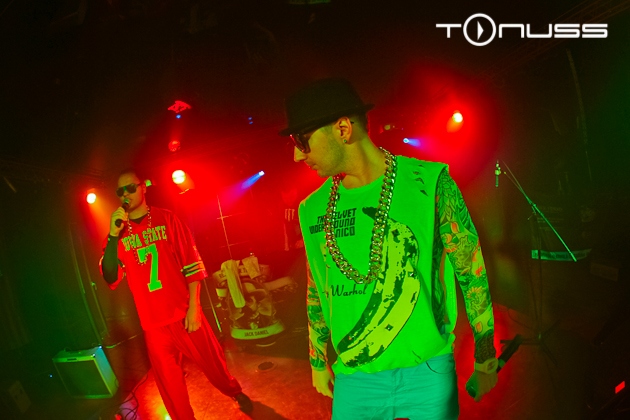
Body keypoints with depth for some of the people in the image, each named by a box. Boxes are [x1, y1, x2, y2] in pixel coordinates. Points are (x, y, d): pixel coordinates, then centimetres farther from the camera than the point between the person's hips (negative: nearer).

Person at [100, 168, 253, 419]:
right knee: (169, 383, 11)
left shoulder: (167, 219, -1)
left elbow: (191, 263, -4)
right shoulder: (118, 233, 3)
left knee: (212, 361, 13)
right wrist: (113, 236, -18)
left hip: (184, 313, -1)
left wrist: (194, 306, -10)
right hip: (153, 323, 1)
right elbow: (110, 278, -6)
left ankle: (236, 393, 41)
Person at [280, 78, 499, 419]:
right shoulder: (312, 210, -1)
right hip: (352, 379, 3)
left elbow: (472, 273, -5)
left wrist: (485, 361, 2)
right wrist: (318, 363, 18)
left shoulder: (429, 182, -12)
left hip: (426, 371, -2)